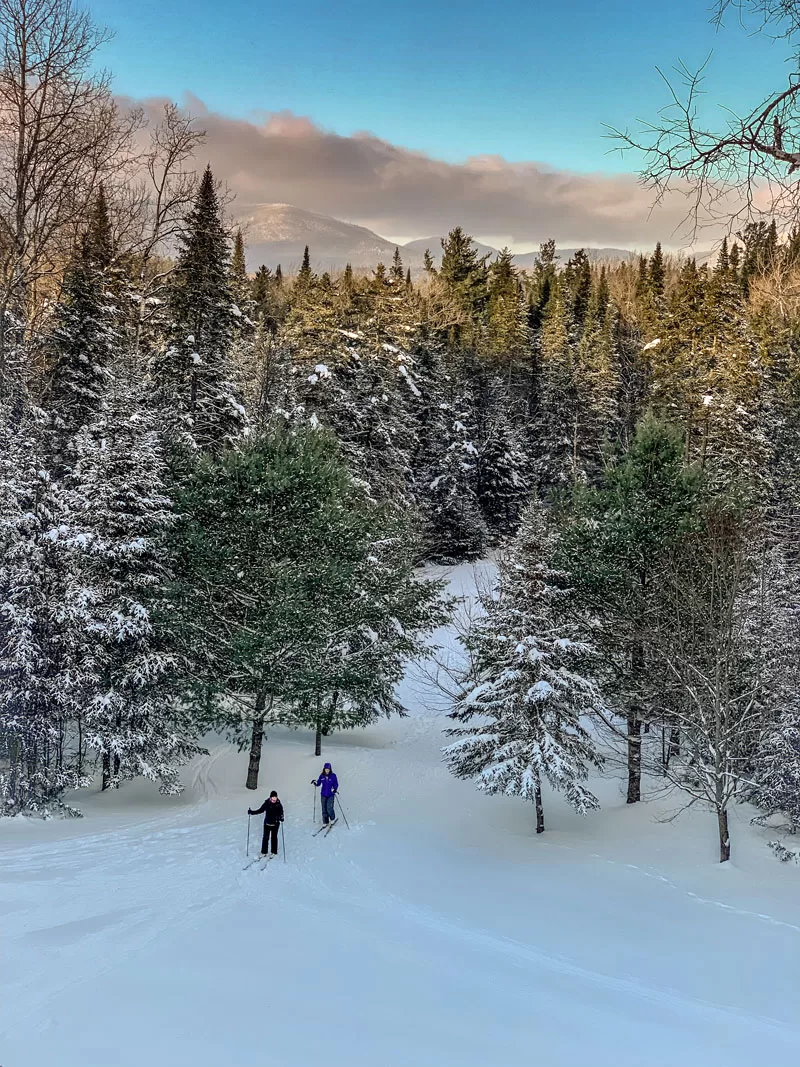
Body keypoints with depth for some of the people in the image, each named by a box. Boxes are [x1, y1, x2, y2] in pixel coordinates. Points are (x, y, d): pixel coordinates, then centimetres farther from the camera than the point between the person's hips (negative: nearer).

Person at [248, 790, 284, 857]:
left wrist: (281, 818, -21)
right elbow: (260, 810, 4)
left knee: (274, 837, 4)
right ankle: (264, 852, 10)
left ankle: (274, 852, 16)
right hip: (267, 823, 1)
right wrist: (252, 812, -2)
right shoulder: (267, 803, -6)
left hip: (275, 824, -1)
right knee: (265, 837, -1)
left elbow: (281, 813, 0)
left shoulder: (278, 805, -6)